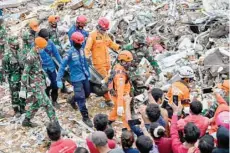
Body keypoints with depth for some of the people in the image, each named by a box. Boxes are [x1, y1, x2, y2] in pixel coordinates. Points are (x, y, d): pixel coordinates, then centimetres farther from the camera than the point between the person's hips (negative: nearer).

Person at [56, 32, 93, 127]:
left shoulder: (81, 50, 2)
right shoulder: (70, 52, -17)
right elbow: (62, 66, -16)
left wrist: (88, 74, 20)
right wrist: (59, 79, -19)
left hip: (85, 77, 7)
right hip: (77, 79, -7)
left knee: (87, 94, 21)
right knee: (81, 98, -4)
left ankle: (73, 100, 47)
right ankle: (85, 117, 8)